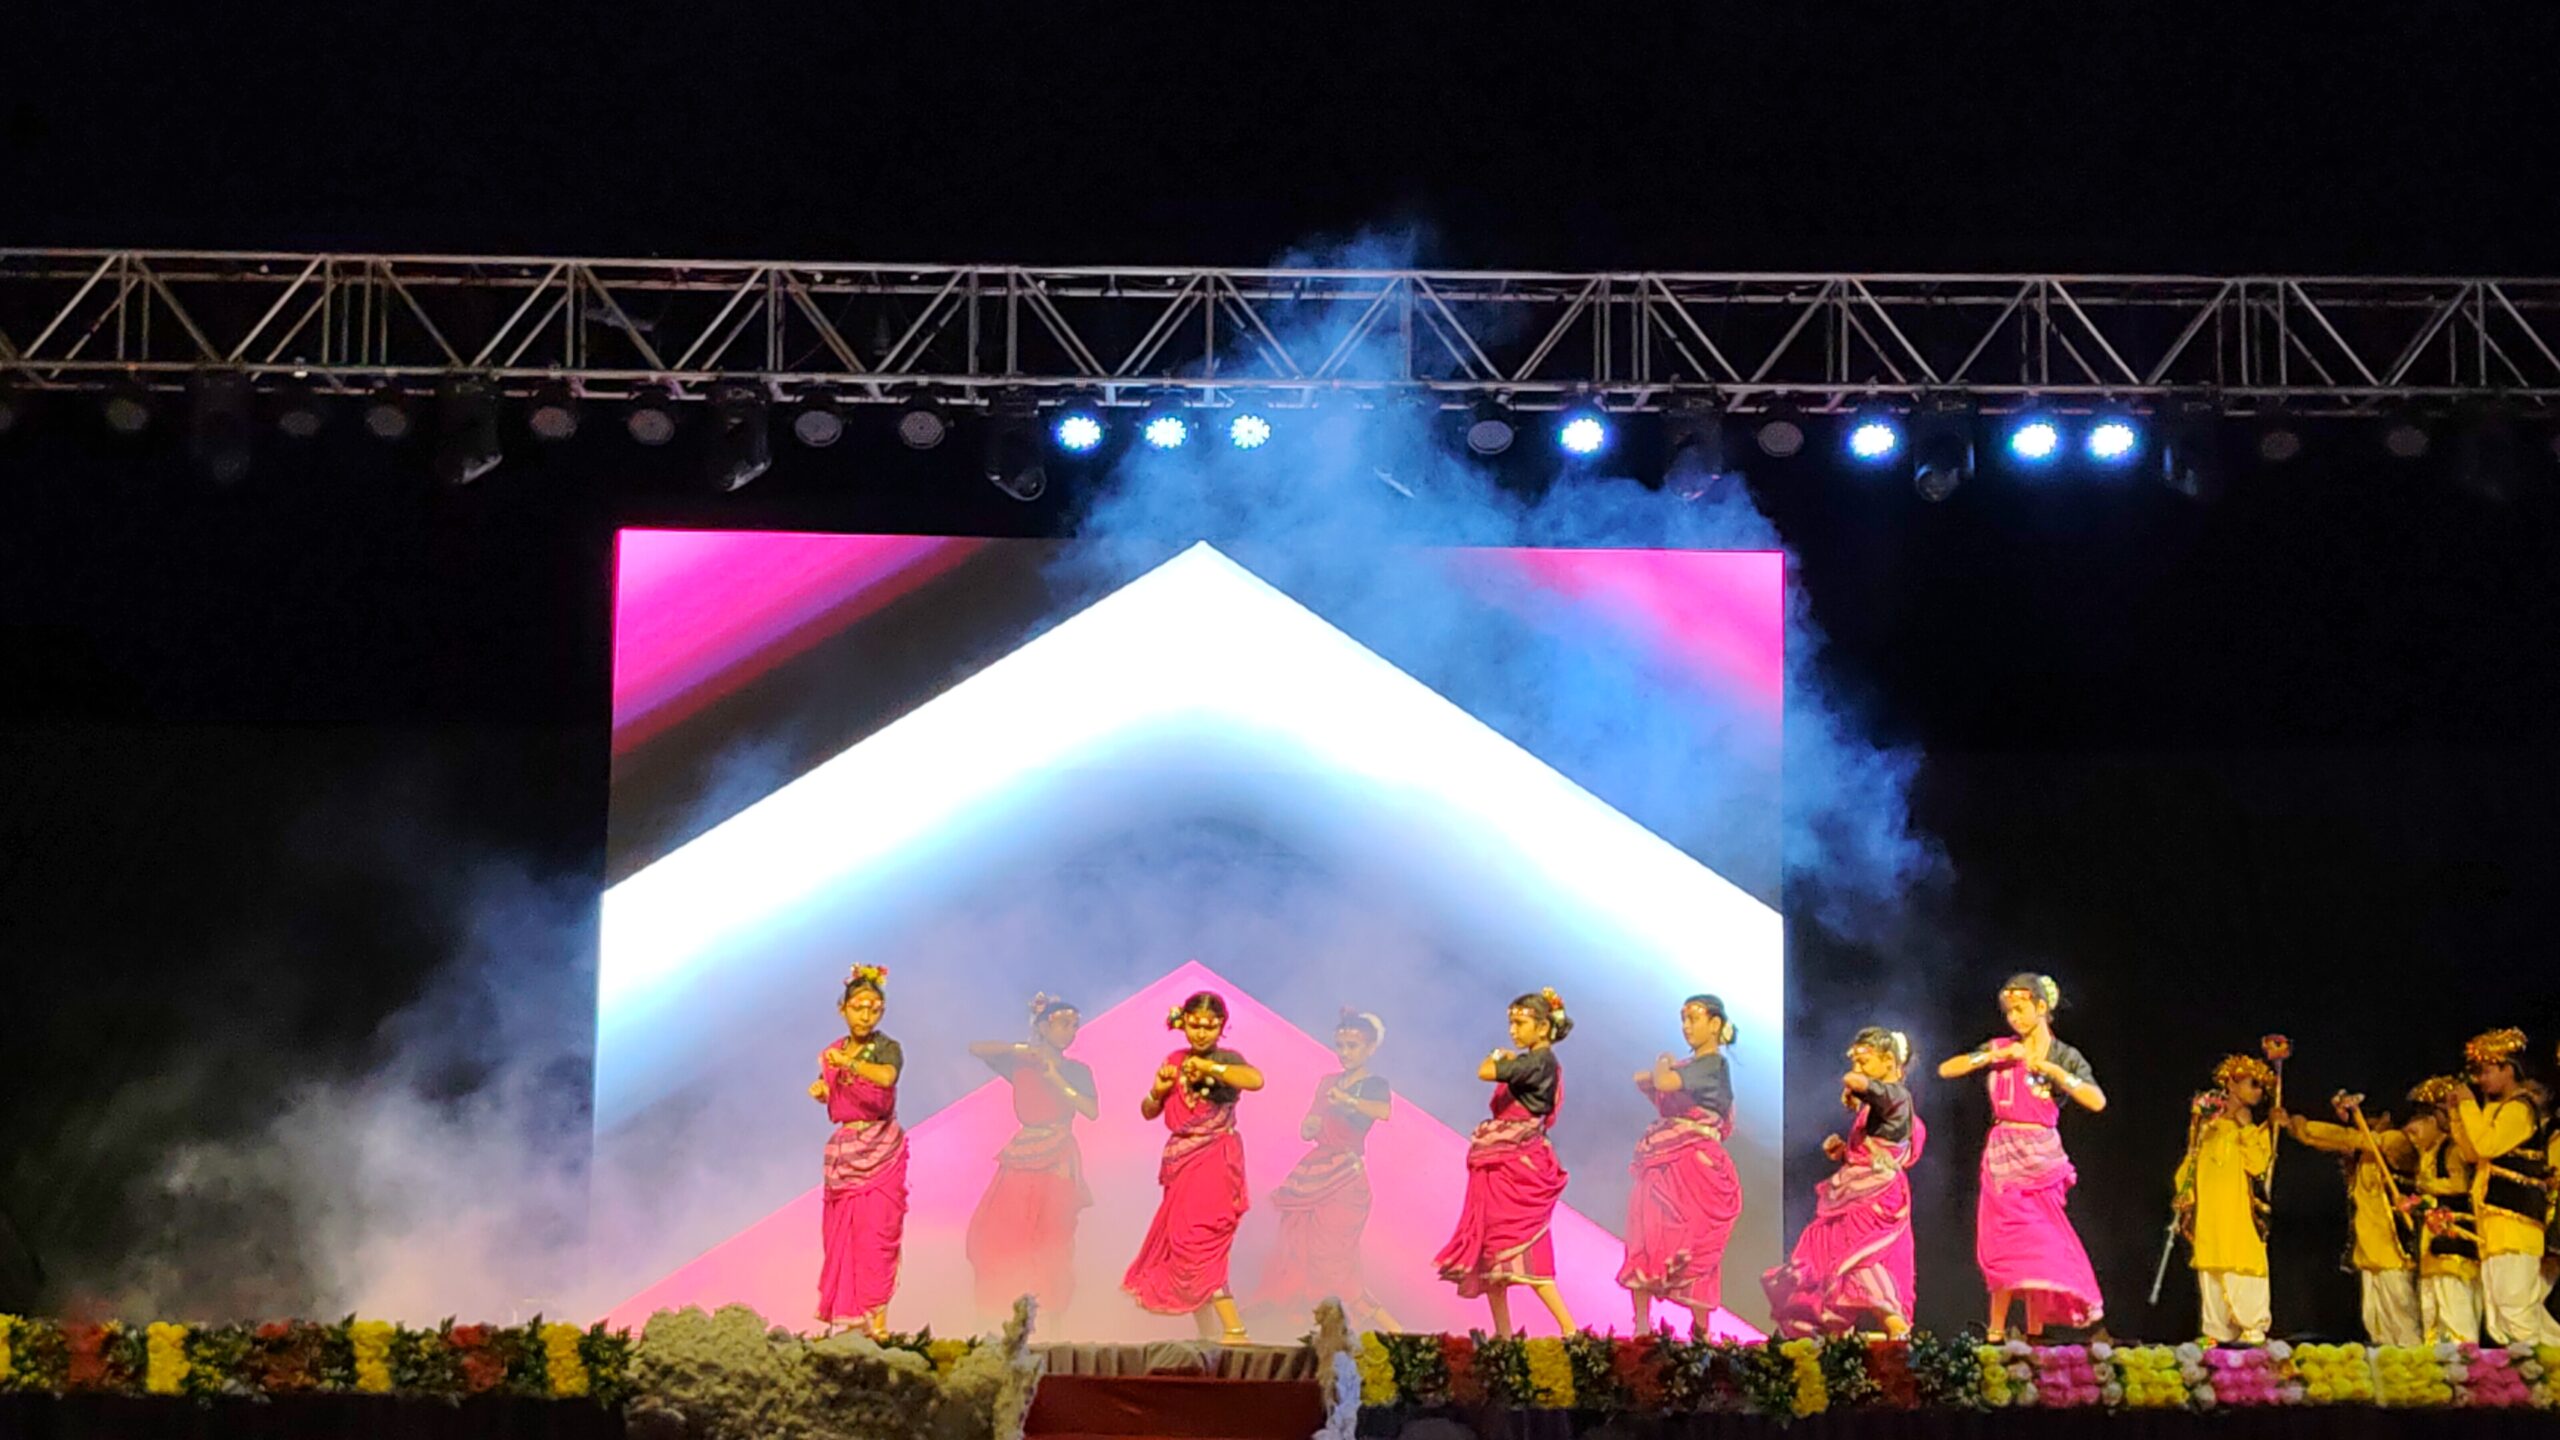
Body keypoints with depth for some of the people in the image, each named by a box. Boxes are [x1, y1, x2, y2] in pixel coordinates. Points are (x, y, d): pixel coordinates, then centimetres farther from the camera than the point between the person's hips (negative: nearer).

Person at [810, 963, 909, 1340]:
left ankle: (877, 1318, -10)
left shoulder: (887, 1048, -7)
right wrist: (820, 1090, 1)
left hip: (881, 1152, -5)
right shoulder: (833, 1053, 9)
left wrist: (847, 1062, -27)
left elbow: (886, 1077, -30)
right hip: (843, 1151, 5)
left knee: (875, 1230, -10)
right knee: (840, 1232, 3)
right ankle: (843, 1314, 8)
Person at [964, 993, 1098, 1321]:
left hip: (1058, 1162, -2)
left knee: (1049, 1240, -6)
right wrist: (1020, 1049, -9)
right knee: (994, 1232, -6)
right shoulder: (1021, 1063, 9)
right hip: (1022, 1158, 2)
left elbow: (1092, 1110, -9)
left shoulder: (1077, 1071, 6)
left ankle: (1049, 1316, -2)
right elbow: (976, 1048, 0)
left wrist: (1055, 1078, -13)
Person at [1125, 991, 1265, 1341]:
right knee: (1176, 1244, 9)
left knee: (1197, 1245, -17)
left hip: (1214, 1164, -8)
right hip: (1183, 1165, 8)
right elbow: (1149, 1112, 16)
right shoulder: (1175, 1061, 12)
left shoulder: (1225, 1059, -8)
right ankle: (1209, 1337, 15)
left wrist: (1207, 1066, -30)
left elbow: (1255, 1079, -31)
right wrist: (1158, 1090, -5)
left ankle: (1234, 1330, -17)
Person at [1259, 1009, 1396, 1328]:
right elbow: (1307, 1130, 14)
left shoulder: (1374, 1085, -5)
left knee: (1329, 1260, -11)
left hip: (1346, 1178, -7)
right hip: (1315, 1174, 7)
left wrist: (1347, 1100, -42)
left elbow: (1383, 1110, -28)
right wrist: (1310, 1126, -9)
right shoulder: (1328, 1083, 15)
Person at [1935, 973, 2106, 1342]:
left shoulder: (2064, 1057, 5)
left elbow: (2097, 1101, -10)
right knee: (2005, 1243, -4)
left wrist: (2052, 1070, -14)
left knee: (2039, 1244, -2)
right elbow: (1946, 1070, 2)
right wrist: (1992, 1057, -8)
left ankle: (2034, 1333, 2)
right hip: (2003, 1155, 1)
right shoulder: (2000, 1049, 9)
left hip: (2041, 1157, -1)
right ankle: (1996, 1331, 0)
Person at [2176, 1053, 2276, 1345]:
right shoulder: (2208, 1122, 14)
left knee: (2242, 1268, -11)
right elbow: (2192, 1162, 17)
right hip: (2208, 1209, 2)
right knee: (2209, 1268, 0)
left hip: (2240, 1209, -2)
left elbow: (2257, 1164, -8)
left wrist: (2246, 1129, -7)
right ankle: (2217, 1331, 5)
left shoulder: (2255, 1129, 8)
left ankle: (2253, 1330, -7)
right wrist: (2184, 1197, 8)